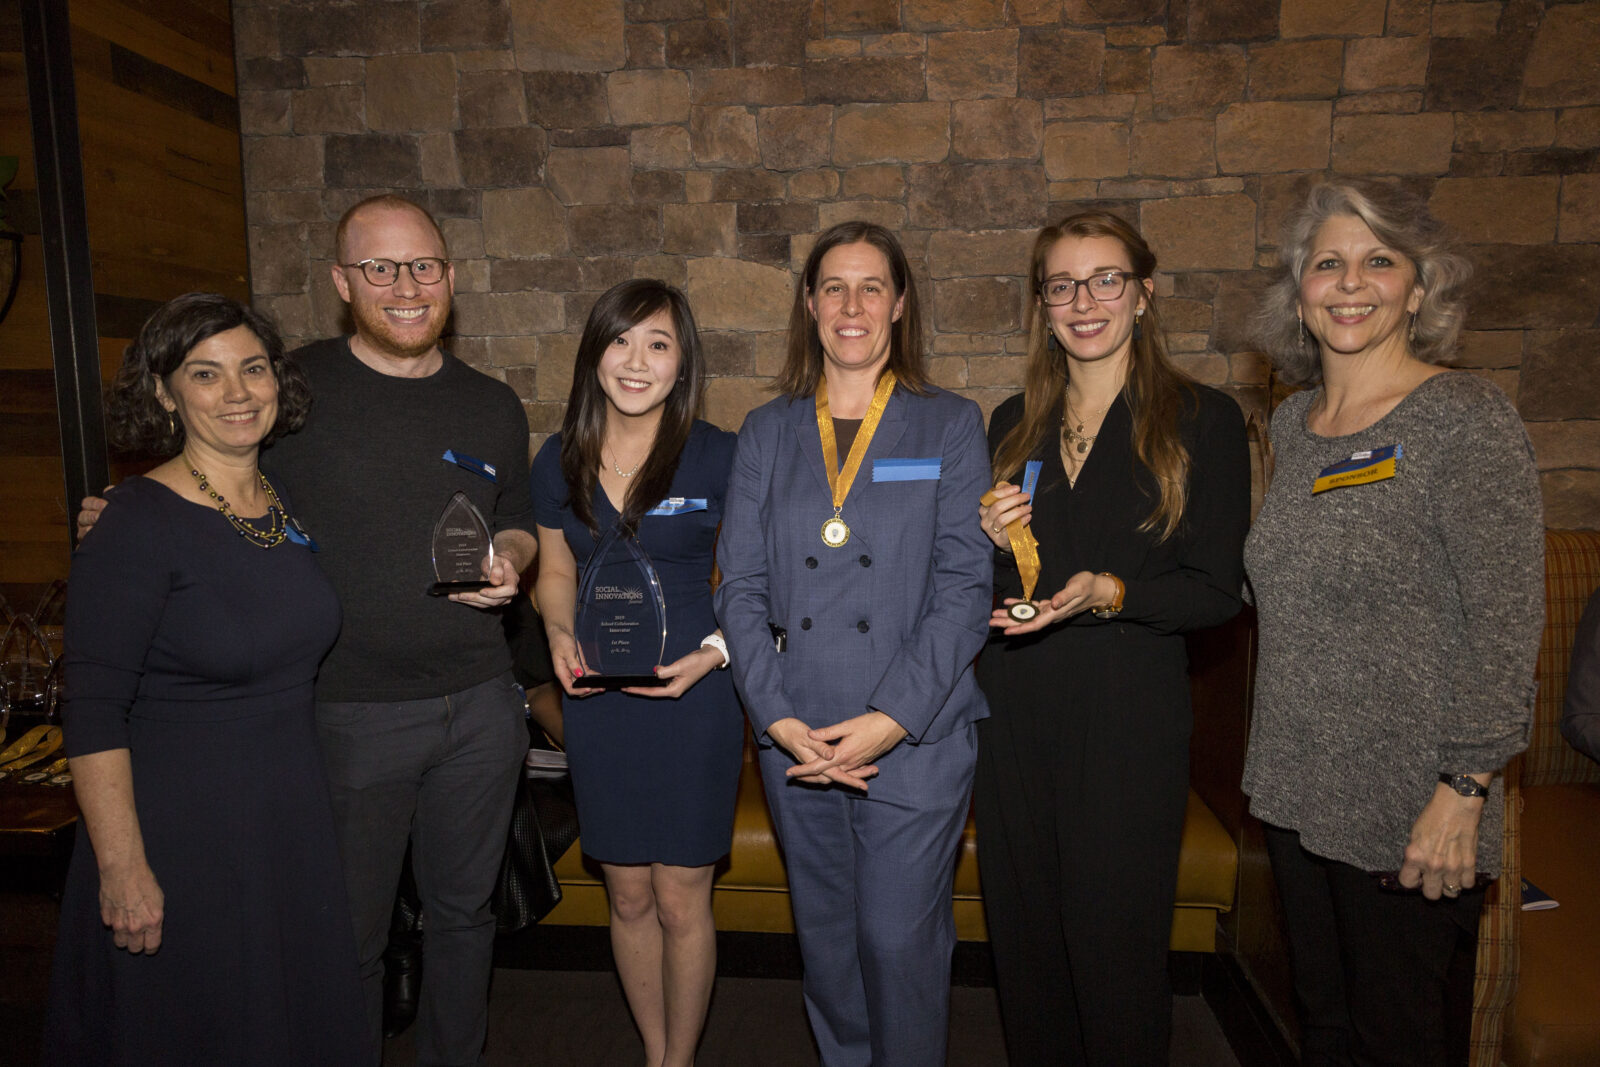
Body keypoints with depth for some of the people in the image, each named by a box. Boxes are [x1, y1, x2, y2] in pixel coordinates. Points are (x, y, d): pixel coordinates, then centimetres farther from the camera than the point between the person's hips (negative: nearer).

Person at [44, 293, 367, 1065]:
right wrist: (122, 869, -18)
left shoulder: (291, 505, 4)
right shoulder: (138, 524, -17)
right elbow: (93, 716, -18)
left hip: (294, 819, 6)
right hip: (179, 833, -6)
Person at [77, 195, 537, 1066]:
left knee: (462, 911, 21)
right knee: (351, 936, 12)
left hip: (479, 705, 4)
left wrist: (508, 560, -4)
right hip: (348, 713, -3)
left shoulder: (493, 406, 5)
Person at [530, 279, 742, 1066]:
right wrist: (559, 634, -4)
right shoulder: (560, 462, 2)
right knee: (628, 898, 16)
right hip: (597, 700, 3)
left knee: (681, 903, 7)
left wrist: (714, 651, -16)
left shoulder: (716, 456, -8)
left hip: (692, 699, -3)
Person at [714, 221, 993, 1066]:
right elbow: (742, 587, 3)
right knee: (826, 942, 16)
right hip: (795, 740, 3)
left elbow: (963, 587, -6)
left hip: (915, 738, -2)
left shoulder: (951, 426, 2)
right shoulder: (766, 433, 9)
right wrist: (779, 718, -9)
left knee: (901, 942, 3)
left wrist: (890, 719, -14)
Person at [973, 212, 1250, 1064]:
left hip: (1130, 713, -3)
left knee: (1116, 943, 5)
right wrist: (989, 545, -6)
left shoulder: (1204, 419, -1)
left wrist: (1108, 592, -21)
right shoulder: (1011, 425, 11)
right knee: (1024, 933, 14)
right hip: (1013, 711, 4)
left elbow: (1215, 591, -5)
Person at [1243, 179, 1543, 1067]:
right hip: (1297, 792, 6)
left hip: (1408, 808, -6)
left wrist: (1463, 790, -17)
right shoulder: (1292, 423, 7)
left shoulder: (1466, 420, -12)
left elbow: (1506, 621, -15)